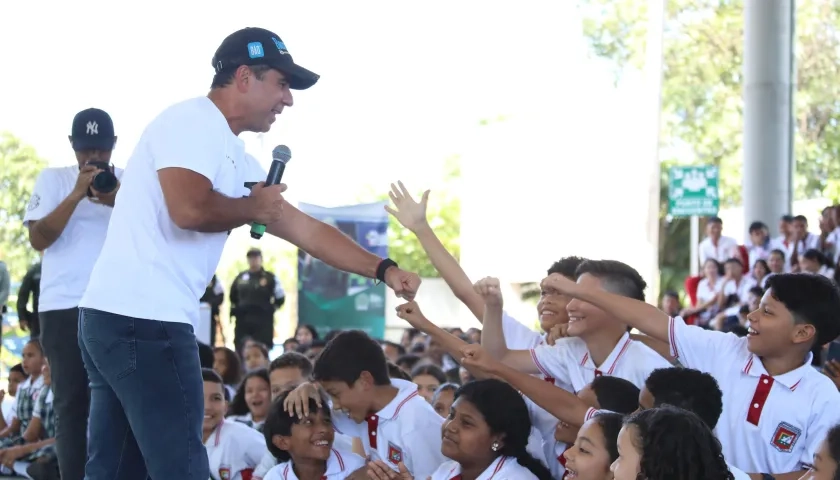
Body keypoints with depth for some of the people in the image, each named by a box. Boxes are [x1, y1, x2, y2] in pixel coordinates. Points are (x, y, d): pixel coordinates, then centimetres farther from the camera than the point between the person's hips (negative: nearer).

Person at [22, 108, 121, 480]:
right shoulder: (52, 180, 8)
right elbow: (39, 238, -2)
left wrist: (116, 202, -14)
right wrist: (77, 195, -12)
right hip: (65, 308, -1)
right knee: (71, 401, -2)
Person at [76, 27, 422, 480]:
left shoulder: (235, 157, 20)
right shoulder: (192, 121, -8)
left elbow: (304, 228, 22)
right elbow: (190, 209, -24)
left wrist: (383, 269, 18)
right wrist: (253, 207, -5)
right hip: (142, 320, -10)